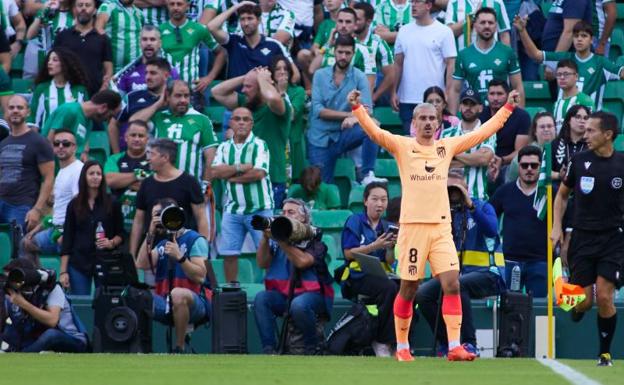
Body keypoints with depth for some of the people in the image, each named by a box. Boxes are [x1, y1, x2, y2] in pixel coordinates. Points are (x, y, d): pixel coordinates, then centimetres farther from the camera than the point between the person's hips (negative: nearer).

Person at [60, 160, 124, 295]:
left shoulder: (112, 204, 4)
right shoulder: (74, 205, 6)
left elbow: (120, 234, 10)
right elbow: (67, 240, 6)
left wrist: (112, 243, -14)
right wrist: (63, 271, 0)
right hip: (79, 264, 0)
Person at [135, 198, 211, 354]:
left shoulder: (195, 240, 0)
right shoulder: (162, 244, 21)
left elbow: (200, 277, -12)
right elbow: (141, 265, 4)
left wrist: (179, 257, -23)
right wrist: (150, 234, 4)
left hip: (195, 303, -5)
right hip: (167, 304, 6)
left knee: (177, 294, -40)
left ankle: (180, 348, -25)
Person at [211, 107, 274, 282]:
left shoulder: (259, 145, -4)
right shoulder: (224, 147, 10)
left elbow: (258, 173, -17)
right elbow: (215, 172, -4)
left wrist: (231, 177, -8)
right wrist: (240, 168, -14)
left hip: (259, 209, -4)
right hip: (232, 209, 4)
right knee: (229, 254, 4)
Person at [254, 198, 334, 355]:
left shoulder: (314, 239, -3)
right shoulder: (277, 238, 10)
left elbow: (302, 262, -21)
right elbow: (262, 263, 1)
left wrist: (282, 240, -25)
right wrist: (265, 238, -12)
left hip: (312, 293, -4)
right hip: (283, 294, 4)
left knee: (299, 305, -37)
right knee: (261, 299, -25)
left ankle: (313, 346, -11)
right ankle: (268, 349, -24)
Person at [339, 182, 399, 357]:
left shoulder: (387, 227, 18)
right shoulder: (355, 221, 5)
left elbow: (390, 262, 12)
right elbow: (349, 253, -5)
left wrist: (391, 247, -9)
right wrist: (375, 246, -14)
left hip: (381, 275, 5)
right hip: (357, 276, -5)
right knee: (390, 288, -33)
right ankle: (382, 341, -21)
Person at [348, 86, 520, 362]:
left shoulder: (447, 147, 12)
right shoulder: (402, 146, 2)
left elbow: (483, 132, 16)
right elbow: (374, 131, -11)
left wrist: (507, 108, 14)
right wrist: (357, 108, -26)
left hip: (441, 227, 3)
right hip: (412, 226, -3)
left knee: (452, 284, -9)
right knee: (408, 289, 4)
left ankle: (454, 347, -10)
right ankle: (401, 347, 17)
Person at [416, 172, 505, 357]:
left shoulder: (482, 207, 0)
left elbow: (492, 230, -21)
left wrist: (470, 205, -22)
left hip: (487, 274, -6)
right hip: (457, 274, 6)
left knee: (456, 285, -36)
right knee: (422, 293, -17)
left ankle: (469, 343, -28)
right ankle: (445, 343, -4)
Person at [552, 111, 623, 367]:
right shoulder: (580, 161, 1)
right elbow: (562, 194, 15)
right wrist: (556, 226, 4)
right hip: (582, 237, 1)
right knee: (584, 301, -4)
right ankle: (575, 308, 34)